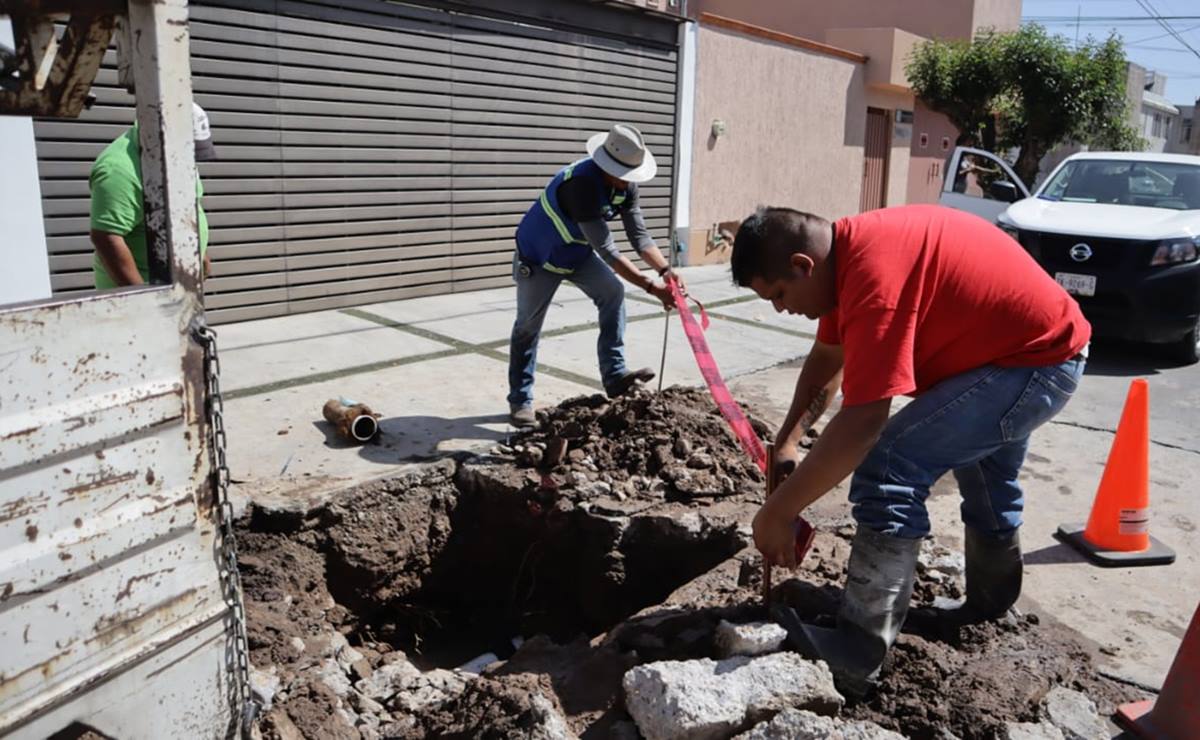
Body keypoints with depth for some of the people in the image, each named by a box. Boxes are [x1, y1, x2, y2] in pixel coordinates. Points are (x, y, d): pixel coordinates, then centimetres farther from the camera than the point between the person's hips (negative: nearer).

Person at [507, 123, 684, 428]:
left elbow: (639, 235, -13)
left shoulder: (626, 185, -14)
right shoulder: (581, 182, -38)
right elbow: (605, 248, -40)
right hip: (538, 256, -6)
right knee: (527, 327, 3)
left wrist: (665, 270, -30)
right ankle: (520, 400, 16)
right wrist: (650, 287, -41)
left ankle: (615, 376, -13)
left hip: (579, 253, 6)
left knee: (613, 293, -15)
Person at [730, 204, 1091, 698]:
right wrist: (787, 442, 2)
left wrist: (777, 512, -29)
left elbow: (861, 423, -36)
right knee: (983, 479, 30)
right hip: (1033, 343, 11)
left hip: (1036, 362, -11)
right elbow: (826, 359, 9)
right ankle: (991, 602, 54)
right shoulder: (845, 251, -2)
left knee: (889, 471, -21)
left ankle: (856, 655, -16)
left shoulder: (874, 273, -33)